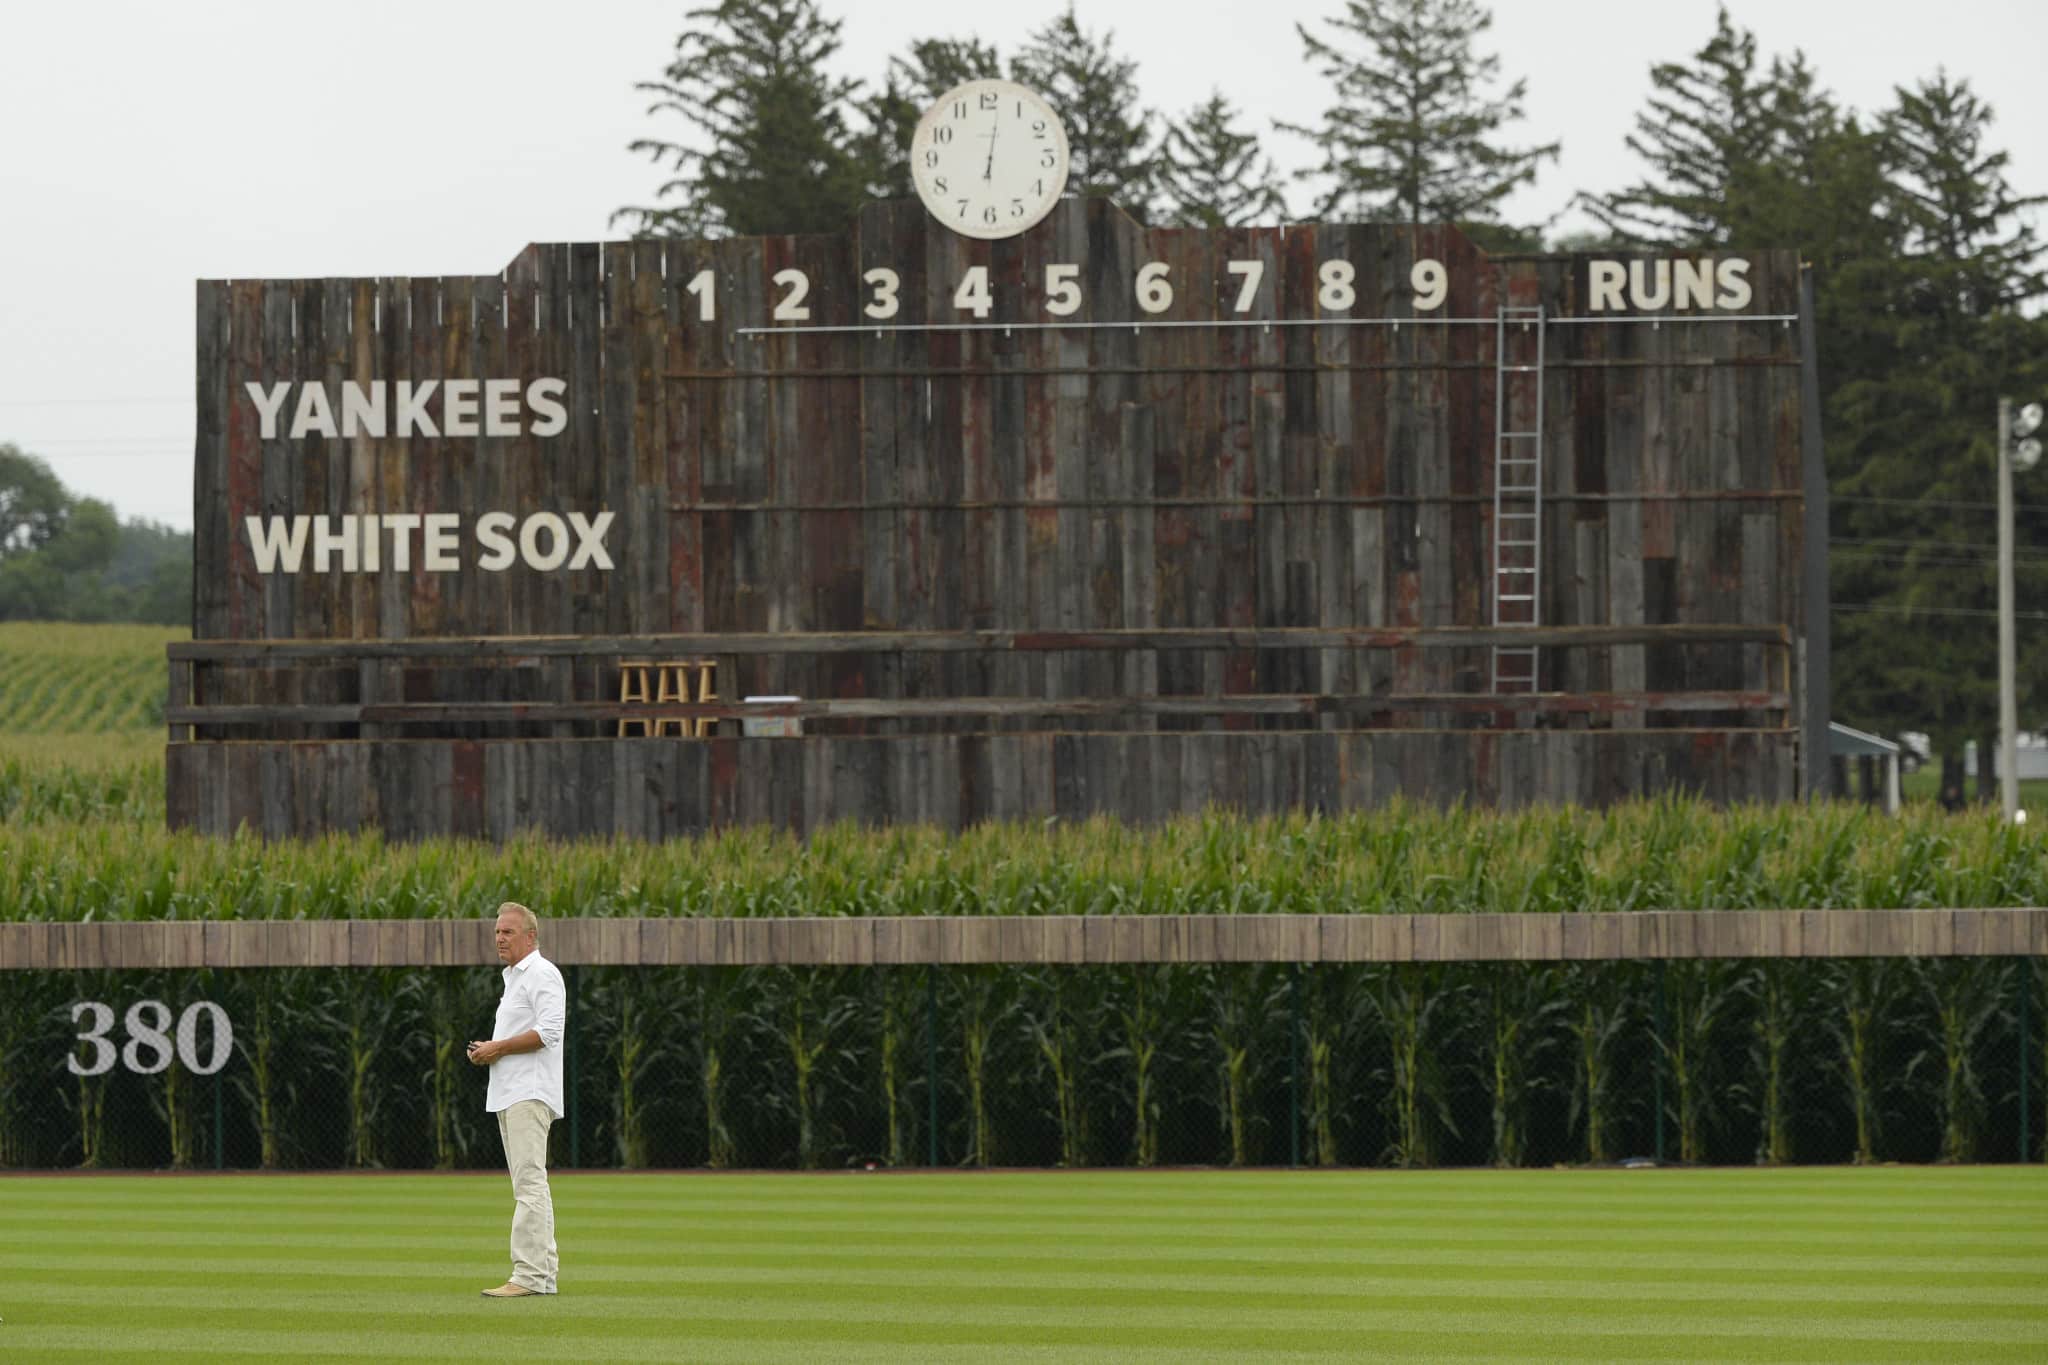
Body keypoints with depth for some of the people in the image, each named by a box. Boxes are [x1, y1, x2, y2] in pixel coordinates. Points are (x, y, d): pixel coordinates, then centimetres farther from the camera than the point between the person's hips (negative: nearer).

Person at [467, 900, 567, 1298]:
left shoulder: (542, 974, -9)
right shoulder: (513, 978, 23)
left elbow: (548, 1031, -21)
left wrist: (498, 1048, -15)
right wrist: (486, 1051, 10)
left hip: (530, 1094, -11)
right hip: (509, 1096, 11)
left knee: (529, 1183, -15)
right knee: (528, 1185, 10)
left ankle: (529, 1276, -21)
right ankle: (544, 1275, 12)